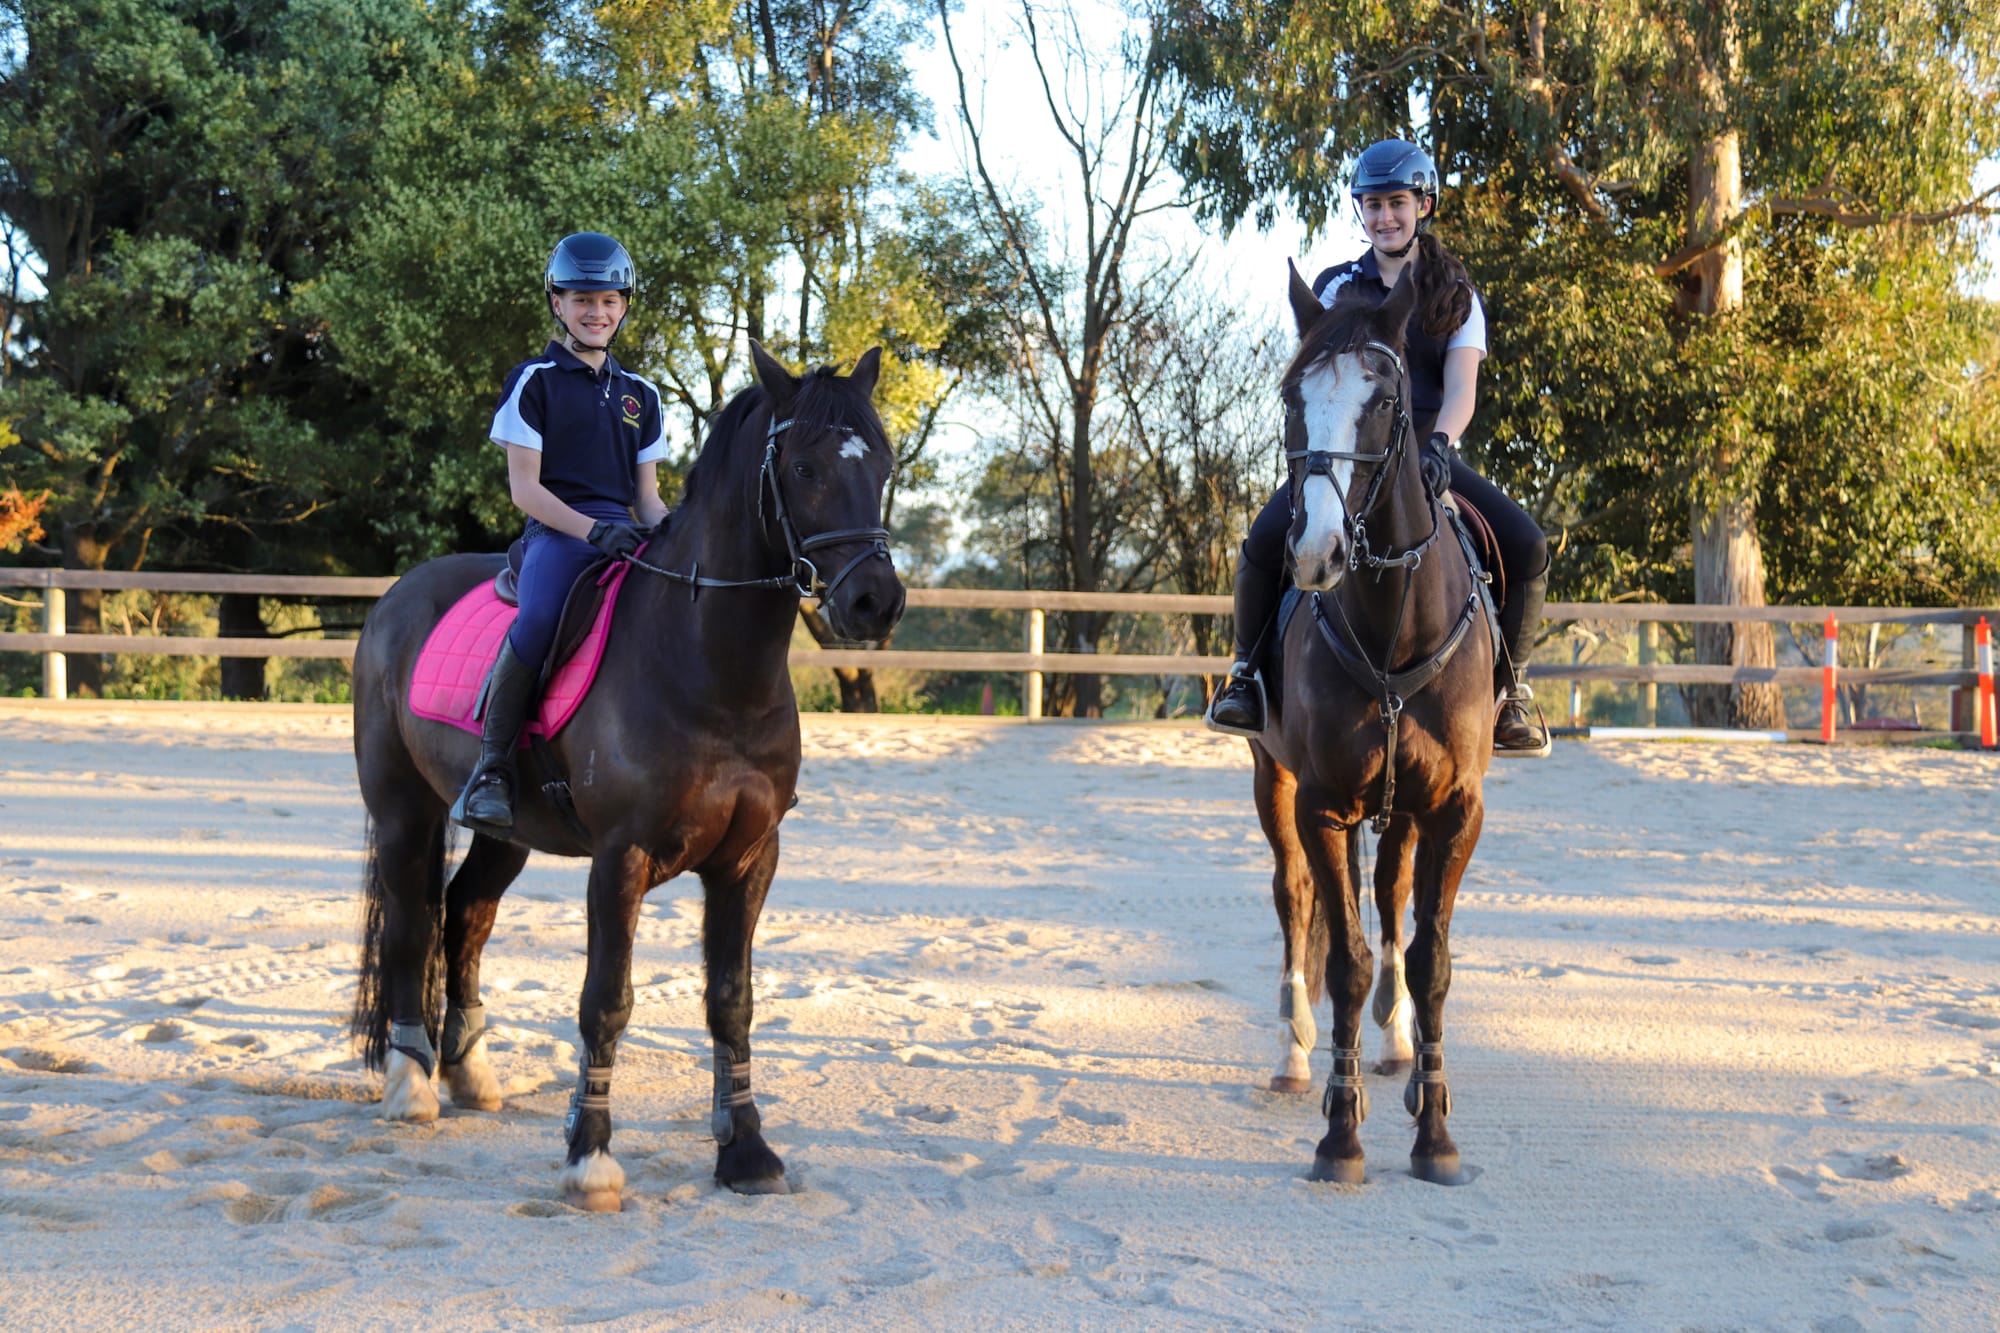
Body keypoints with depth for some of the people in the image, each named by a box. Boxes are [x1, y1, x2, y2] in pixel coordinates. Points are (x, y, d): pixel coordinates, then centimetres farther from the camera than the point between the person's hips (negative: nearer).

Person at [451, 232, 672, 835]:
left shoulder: (640, 395, 20)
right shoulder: (534, 381, 5)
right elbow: (523, 486, -2)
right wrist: (592, 529, -17)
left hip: (623, 532, 5)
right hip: (556, 530, -5)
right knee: (536, 622, -36)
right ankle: (490, 766, -22)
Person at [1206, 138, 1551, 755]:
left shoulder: (1458, 297, 10)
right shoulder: (1336, 287, 11)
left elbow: (1461, 389, -3)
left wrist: (1439, 445, -25)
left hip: (1427, 454, 1)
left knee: (1527, 545, -21)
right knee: (1266, 538, -29)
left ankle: (1510, 687, -2)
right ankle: (1247, 670, -5)